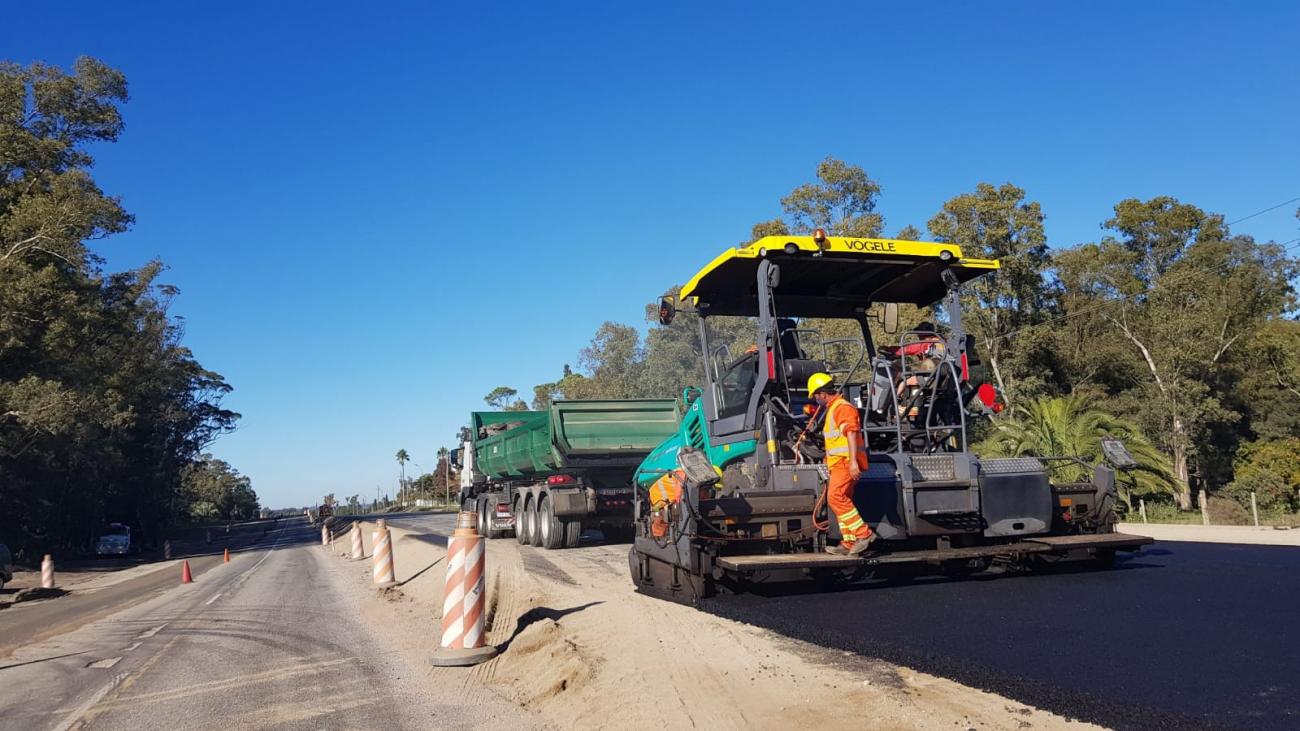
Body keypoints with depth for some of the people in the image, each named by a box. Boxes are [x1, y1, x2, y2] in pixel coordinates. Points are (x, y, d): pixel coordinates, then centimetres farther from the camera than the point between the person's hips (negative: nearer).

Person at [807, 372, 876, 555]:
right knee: (842, 500, 9)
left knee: (835, 498, -19)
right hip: (840, 463, 11)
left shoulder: (843, 408, -12)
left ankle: (863, 533, -17)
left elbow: (851, 434, -22)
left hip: (846, 462, -11)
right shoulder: (833, 409, 22)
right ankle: (849, 543, 12)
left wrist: (853, 462, -30)